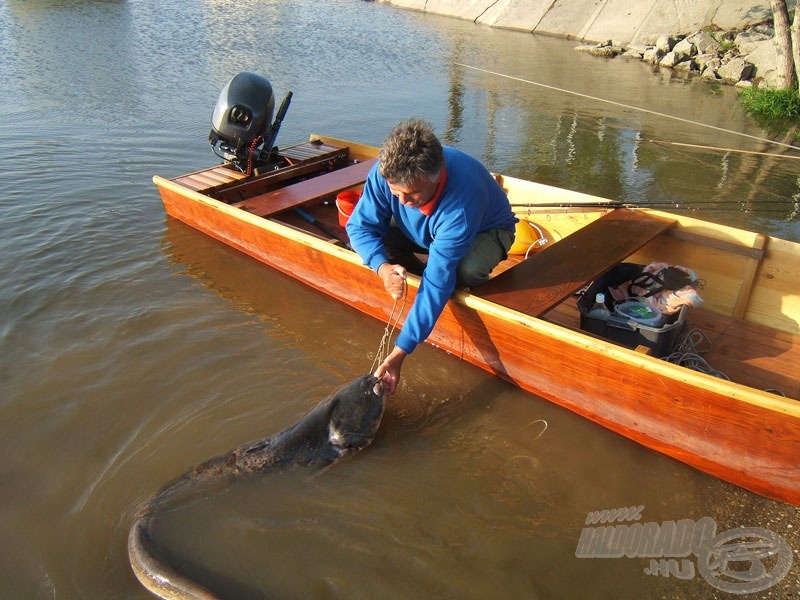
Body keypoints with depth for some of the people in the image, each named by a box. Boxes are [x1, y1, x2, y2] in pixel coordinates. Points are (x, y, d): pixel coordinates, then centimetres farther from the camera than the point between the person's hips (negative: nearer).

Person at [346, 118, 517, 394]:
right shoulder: (385, 172, -31)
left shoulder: (462, 200, -43)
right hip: (422, 231, 5)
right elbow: (360, 226, -20)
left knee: (469, 270, -41)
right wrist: (383, 267, -44)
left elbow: (438, 280, -43)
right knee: (359, 244, -21)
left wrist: (399, 354, -44)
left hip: (485, 229, -4)